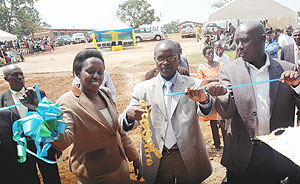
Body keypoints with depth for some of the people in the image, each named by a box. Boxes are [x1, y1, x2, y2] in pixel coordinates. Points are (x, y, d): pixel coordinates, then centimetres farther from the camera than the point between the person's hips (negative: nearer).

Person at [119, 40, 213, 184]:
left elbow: (206, 112, -12)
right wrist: (129, 115, -30)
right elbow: (123, 124, -5)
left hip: (189, 159, 0)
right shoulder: (142, 89, -2)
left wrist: (204, 100, -35)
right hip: (156, 160, 1)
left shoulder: (193, 84, -3)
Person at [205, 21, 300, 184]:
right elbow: (227, 112, -13)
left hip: (276, 154, 2)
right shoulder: (229, 70, -4)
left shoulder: (286, 69, -1)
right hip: (241, 154, -1)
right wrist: (221, 96, -35)